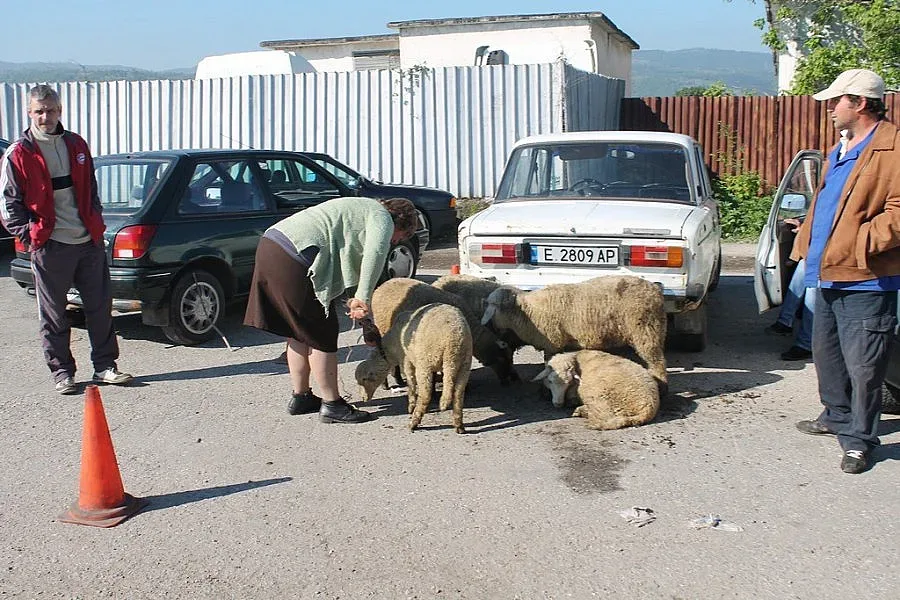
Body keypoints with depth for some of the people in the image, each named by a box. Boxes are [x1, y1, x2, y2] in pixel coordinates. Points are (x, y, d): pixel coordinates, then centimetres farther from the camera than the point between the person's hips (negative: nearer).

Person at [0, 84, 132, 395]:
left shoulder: (76, 145, 12)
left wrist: (96, 223, 11)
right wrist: (28, 234, -8)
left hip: (89, 241, 4)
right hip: (50, 246, -4)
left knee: (100, 306, 8)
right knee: (53, 314, 4)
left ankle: (104, 366, 18)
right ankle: (61, 372, 16)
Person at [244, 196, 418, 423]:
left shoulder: (361, 209, 32)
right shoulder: (381, 217, 2)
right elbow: (376, 251, -20)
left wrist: (355, 302, 25)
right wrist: (363, 298, -19)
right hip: (293, 260, -10)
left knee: (299, 332, 19)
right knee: (321, 335, 0)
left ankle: (300, 397, 29)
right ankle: (331, 405, 7)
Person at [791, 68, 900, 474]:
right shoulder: (840, 152, 18)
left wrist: (860, 245, -25)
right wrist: (807, 246, 18)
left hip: (865, 280, -10)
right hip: (827, 274, 10)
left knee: (862, 365, -2)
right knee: (826, 354, 20)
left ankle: (859, 439, 9)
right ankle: (837, 415, 37)